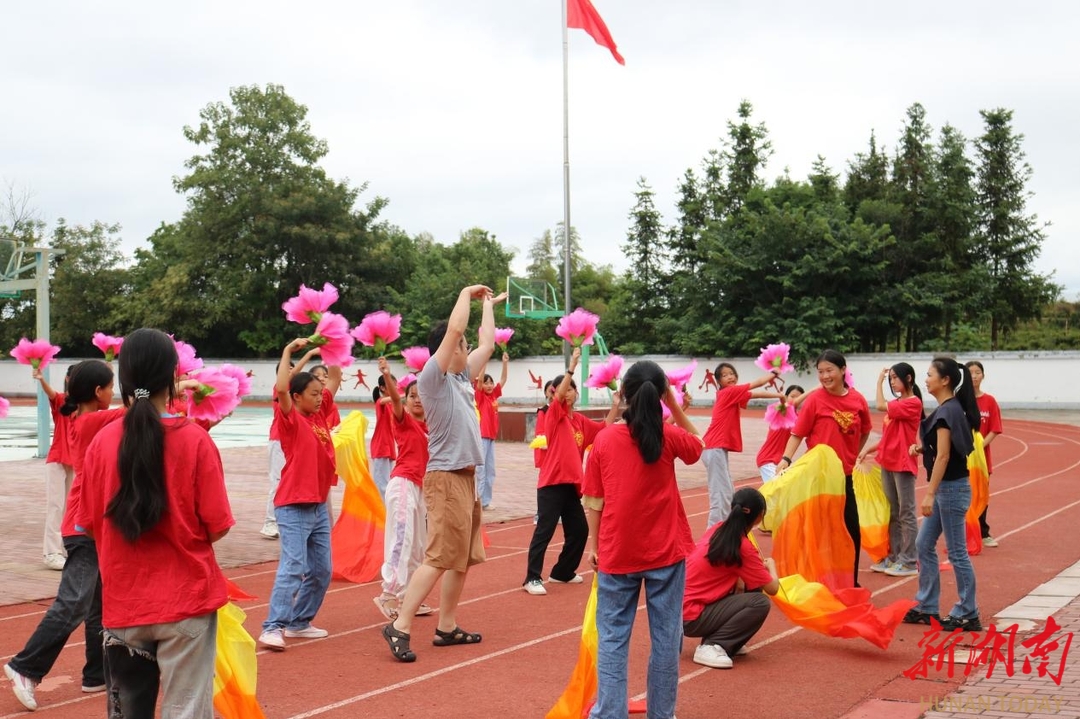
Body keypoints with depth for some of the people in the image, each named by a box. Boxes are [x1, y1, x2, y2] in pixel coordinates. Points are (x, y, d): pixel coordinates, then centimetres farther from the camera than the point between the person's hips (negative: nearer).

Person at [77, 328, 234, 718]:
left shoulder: (102, 442, -3)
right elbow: (217, 527, -10)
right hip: (186, 600, -3)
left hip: (122, 604, 3)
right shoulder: (194, 439, -12)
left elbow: (91, 524, 5)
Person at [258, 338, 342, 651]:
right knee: (293, 566, -14)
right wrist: (288, 351, -18)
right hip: (294, 507, -8)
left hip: (319, 506, 8)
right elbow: (281, 388, -25)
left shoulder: (319, 415, 11)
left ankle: (299, 622, 21)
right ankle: (273, 627, -13)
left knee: (321, 571, 11)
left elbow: (336, 379, 19)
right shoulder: (291, 419, -8)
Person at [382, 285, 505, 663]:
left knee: (463, 557, 12)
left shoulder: (461, 377, 13)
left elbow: (487, 345, 25)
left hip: (465, 477, 9)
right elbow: (454, 330, -18)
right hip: (446, 478, -9)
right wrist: (466, 294, -5)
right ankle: (400, 626, -7)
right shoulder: (432, 378, -10)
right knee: (439, 557, -11)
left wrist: (489, 305, 30)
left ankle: (446, 627, 18)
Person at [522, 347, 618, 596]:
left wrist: (615, 406, 3)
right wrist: (572, 365, -26)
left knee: (579, 530, 11)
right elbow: (559, 394, -20)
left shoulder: (581, 421, 13)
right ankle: (532, 578, -5)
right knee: (544, 531, -9)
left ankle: (562, 572, 26)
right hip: (552, 483, -7)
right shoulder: (554, 414, -4)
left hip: (571, 484, 7)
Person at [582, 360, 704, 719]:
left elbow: (594, 501, 0)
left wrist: (593, 545, 10)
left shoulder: (604, 439, -4)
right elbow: (698, 446, 17)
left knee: (612, 637, 8)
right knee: (665, 636, 9)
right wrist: (673, 404, 11)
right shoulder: (668, 436, -6)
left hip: (616, 552, 0)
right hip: (665, 552, 0)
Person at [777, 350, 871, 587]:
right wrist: (785, 459, -24)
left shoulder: (858, 400, 0)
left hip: (844, 475, 4)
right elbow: (798, 433, -11)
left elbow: (864, 432, 17)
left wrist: (851, 456, 13)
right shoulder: (815, 399, -10)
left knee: (852, 531, 11)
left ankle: (850, 582, 26)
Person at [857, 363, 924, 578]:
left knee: (906, 514, -4)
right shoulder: (897, 403, 15)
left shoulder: (913, 403, -12)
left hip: (903, 464, -9)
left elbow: (879, 406, -21)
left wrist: (879, 381, -9)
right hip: (887, 462, 9)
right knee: (892, 513, 12)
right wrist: (868, 449, 4)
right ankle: (894, 556, 18)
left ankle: (909, 562, 0)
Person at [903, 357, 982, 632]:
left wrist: (929, 494, -22)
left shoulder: (947, 411, -17)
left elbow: (944, 456, -21)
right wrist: (921, 448, 5)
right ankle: (927, 607, 21)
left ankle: (967, 615, 7)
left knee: (957, 552, -2)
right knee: (924, 545, 13)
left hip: (951, 488, -10)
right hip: (945, 488, 10)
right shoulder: (951, 408, 12)